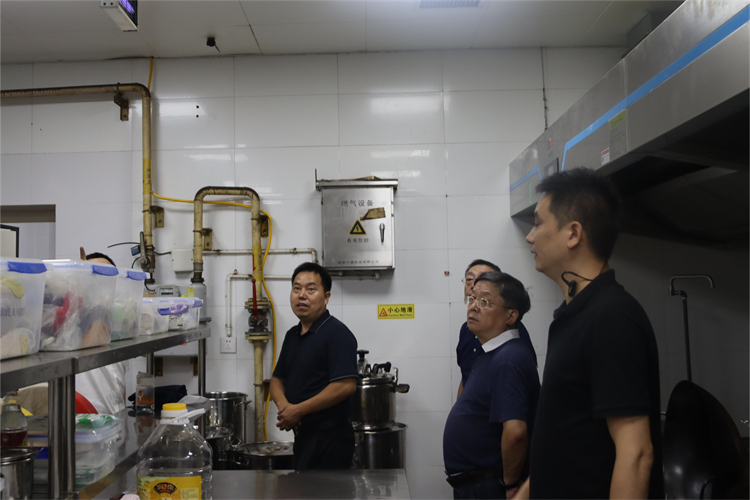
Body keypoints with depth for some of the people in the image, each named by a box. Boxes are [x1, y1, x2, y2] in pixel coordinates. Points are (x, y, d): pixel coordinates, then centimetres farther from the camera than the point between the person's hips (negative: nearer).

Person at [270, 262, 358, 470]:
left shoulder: (337, 334, -14)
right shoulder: (292, 335, 13)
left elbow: (346, 385, -23)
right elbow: (277, 379, 18)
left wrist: (298, 410, -18)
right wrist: (283, 405, -5)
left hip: (330, 437, -8)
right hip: (303, 434, 8)